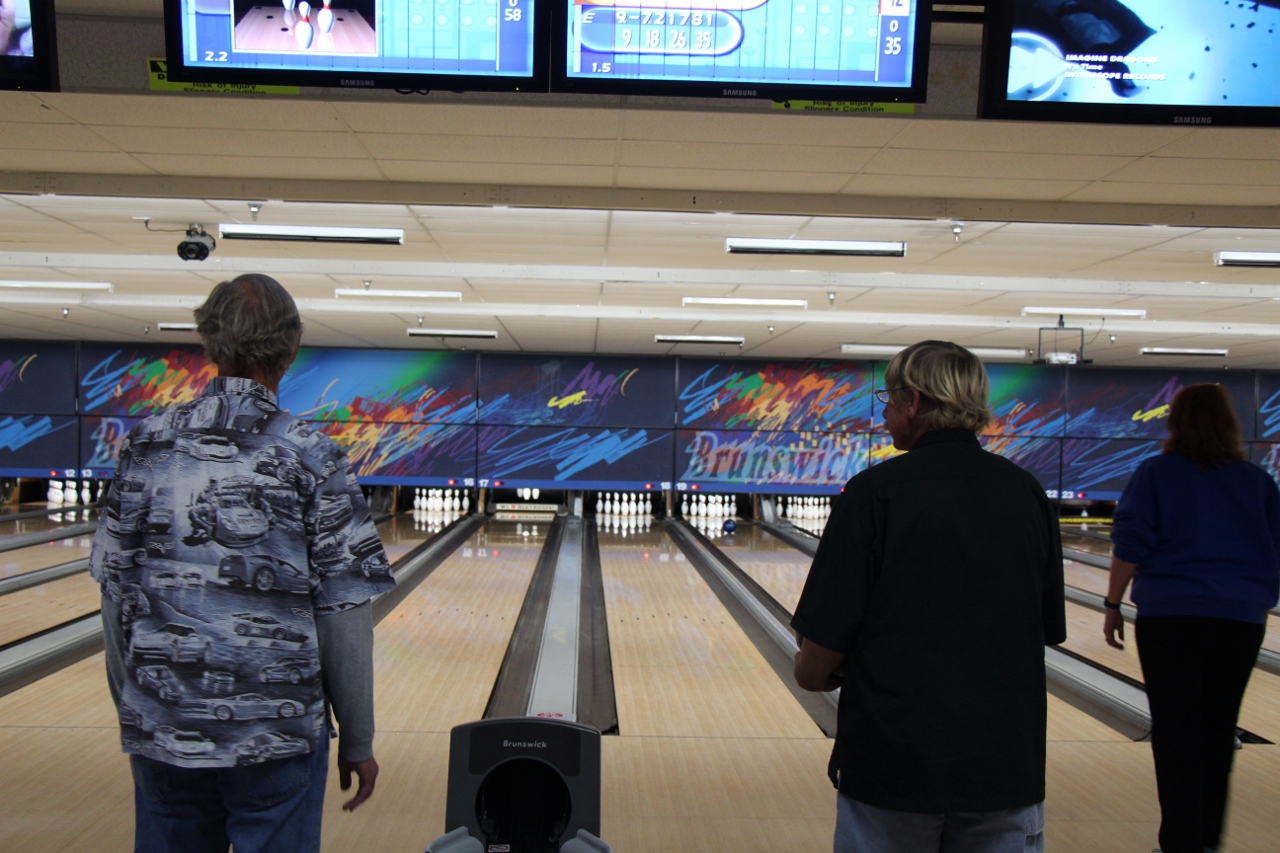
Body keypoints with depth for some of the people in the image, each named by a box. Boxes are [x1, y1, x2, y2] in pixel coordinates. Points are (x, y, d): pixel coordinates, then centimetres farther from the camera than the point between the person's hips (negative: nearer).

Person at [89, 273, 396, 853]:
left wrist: (131, 709, 16)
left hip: (162, 726, 3)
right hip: (277, 728, -3)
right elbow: (343, 615, -10)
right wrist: (357, 740, 0)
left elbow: (115, 592, 3)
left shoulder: (147, 444, -1)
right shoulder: (311, 459, -10)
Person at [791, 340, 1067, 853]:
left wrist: (809, 671, 8)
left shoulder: (875, 493, -13)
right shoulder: (1026, 494, 1)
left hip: (894, 760, -3)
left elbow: (817, 664, -13)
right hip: (1007, 761, 4)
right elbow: (1048, 631, 9)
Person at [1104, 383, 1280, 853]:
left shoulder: (1156, 473, -3)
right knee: (1219, 730, 13)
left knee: (1176, 731, 2)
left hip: (1170, 617, -3)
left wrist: (1113, 605, 0)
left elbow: (1130, 546, -7)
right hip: (1240, 620, 3)